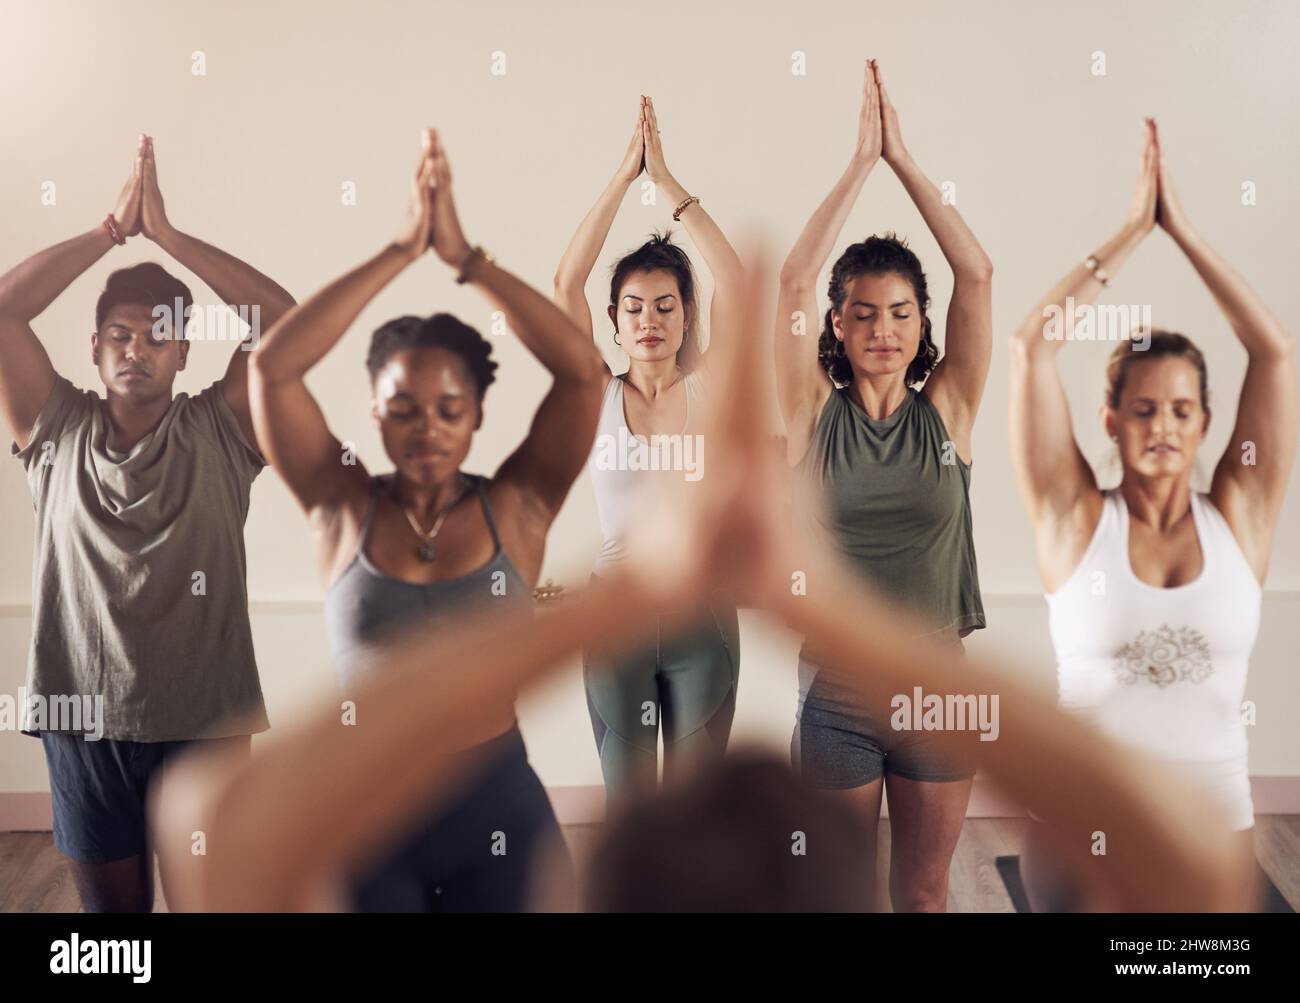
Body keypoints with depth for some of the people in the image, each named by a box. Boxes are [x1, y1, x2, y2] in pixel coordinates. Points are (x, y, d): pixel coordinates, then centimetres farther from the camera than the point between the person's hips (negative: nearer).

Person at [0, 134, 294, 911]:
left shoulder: (220, 432, 0)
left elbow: (283, 316, -10)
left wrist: (167, 233, -9)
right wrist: (111, 231, -4)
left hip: (204, 719, -1)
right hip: (83, 719, 2)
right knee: (109, 904, 16)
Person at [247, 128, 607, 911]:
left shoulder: (517, 508, -5)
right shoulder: (345, 509, -4)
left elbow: (583, 369, -17)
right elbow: (272, 366, -15)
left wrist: (466, 257, -17)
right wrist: (400, 253, -17)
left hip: (498, 801, 0)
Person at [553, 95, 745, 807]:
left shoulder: (708, 389, 1)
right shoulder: (596, 397, 1)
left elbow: (732, 280, -11)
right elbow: (566, 282, -8)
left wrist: (667, 180, -11)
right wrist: (624, 175, -11)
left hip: (702, 613, 0)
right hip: (617, 612, 0)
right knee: (625, 800, 8)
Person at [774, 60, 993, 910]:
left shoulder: (947, 411, -3)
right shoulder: (818, 412, -5)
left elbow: (978, 275, -12)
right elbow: (795, 278, -16)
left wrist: (905, 157, -12)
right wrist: (863, 161, -15)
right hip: (837, 696, -1)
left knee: (925, 892, 17)